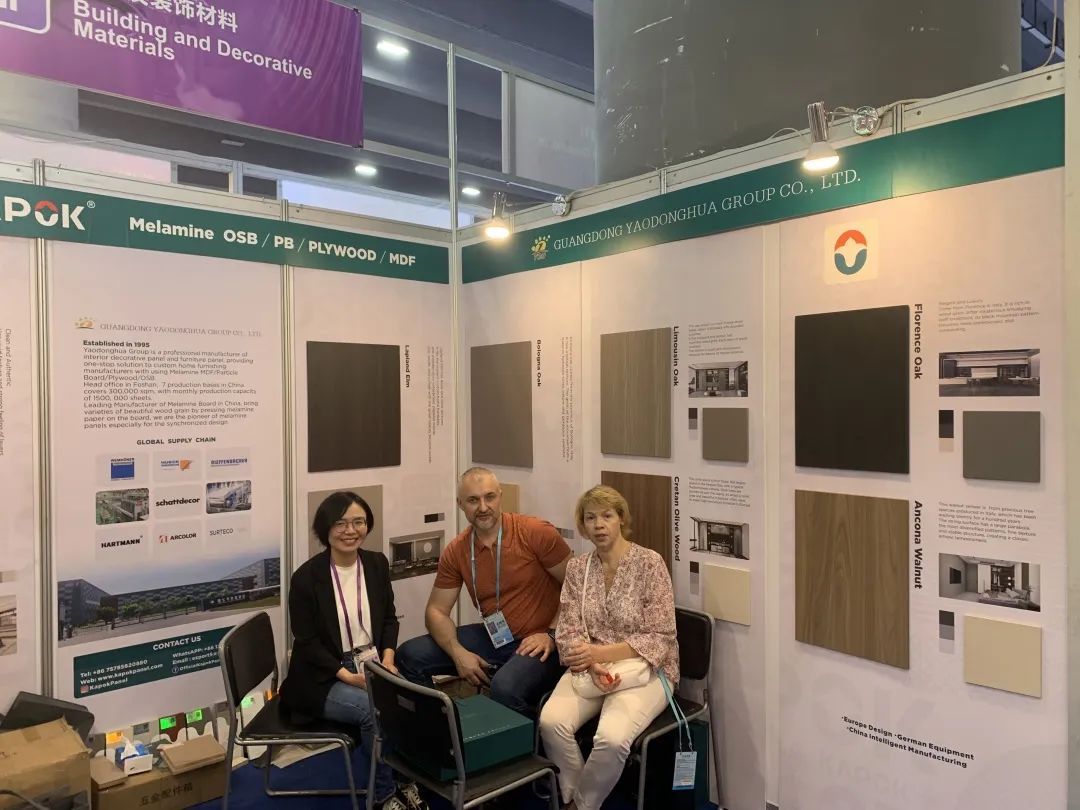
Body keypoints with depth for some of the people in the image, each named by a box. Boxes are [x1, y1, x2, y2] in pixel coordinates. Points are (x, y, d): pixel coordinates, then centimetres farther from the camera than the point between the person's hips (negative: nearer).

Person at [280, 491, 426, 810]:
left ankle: (404, 782, 1)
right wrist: (348, 676, -21)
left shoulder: (377, 563, 2)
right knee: (374, 710, -29)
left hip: (372, 666, 5)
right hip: (322, 678, -4)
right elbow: (307, 643, -12)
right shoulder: (306, 577, -14)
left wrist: (387, 658, -9)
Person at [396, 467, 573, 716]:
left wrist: (552, 635, -17)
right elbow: (436, 611, 5)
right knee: (410, 655, -3)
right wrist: (458, 653, -11)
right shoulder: (455, 552, 1)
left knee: (505, 688, -35)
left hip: (538, 644, -5)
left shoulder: (537, 533, -13)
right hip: (492, 638, 5)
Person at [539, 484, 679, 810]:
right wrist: (593, 665, -19)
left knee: (611, 737, -30)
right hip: (590, 668, 4)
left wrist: (599, 652, -20)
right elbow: (568, 633, 1)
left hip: (644, 670, -3)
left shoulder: (650, 563, -10)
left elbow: (659, 638, -13)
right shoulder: (577, 568, 3)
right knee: (551, 721, -24)